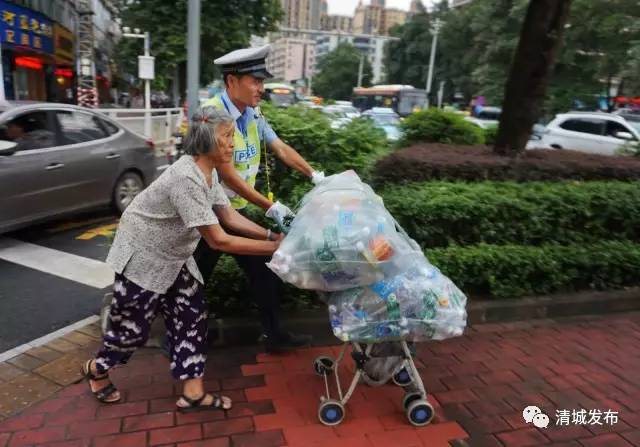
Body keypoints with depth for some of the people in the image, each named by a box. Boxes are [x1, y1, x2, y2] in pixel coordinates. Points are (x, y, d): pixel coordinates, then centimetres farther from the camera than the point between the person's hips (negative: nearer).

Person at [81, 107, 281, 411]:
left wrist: (270, 234, -10)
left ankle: (193, 393, 13)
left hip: (172, 256, 9)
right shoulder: (187, 179, -33)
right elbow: (219, 240, -34)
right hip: (142, 256, -9)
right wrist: (273, 248, -31)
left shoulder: (209, 172, -3)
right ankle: (96, 369, 38)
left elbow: (229, 216, 1)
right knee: (134, 324, 7)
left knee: (191, 314, 4)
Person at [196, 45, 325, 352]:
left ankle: (273, 334, 25)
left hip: (236, 210, 8)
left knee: (264, 272, 11)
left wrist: (314, 175, 7)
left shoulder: (252, 114, 1)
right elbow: (228, 175, -25)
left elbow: (281, 148, 11)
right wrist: (269, 207, -23)